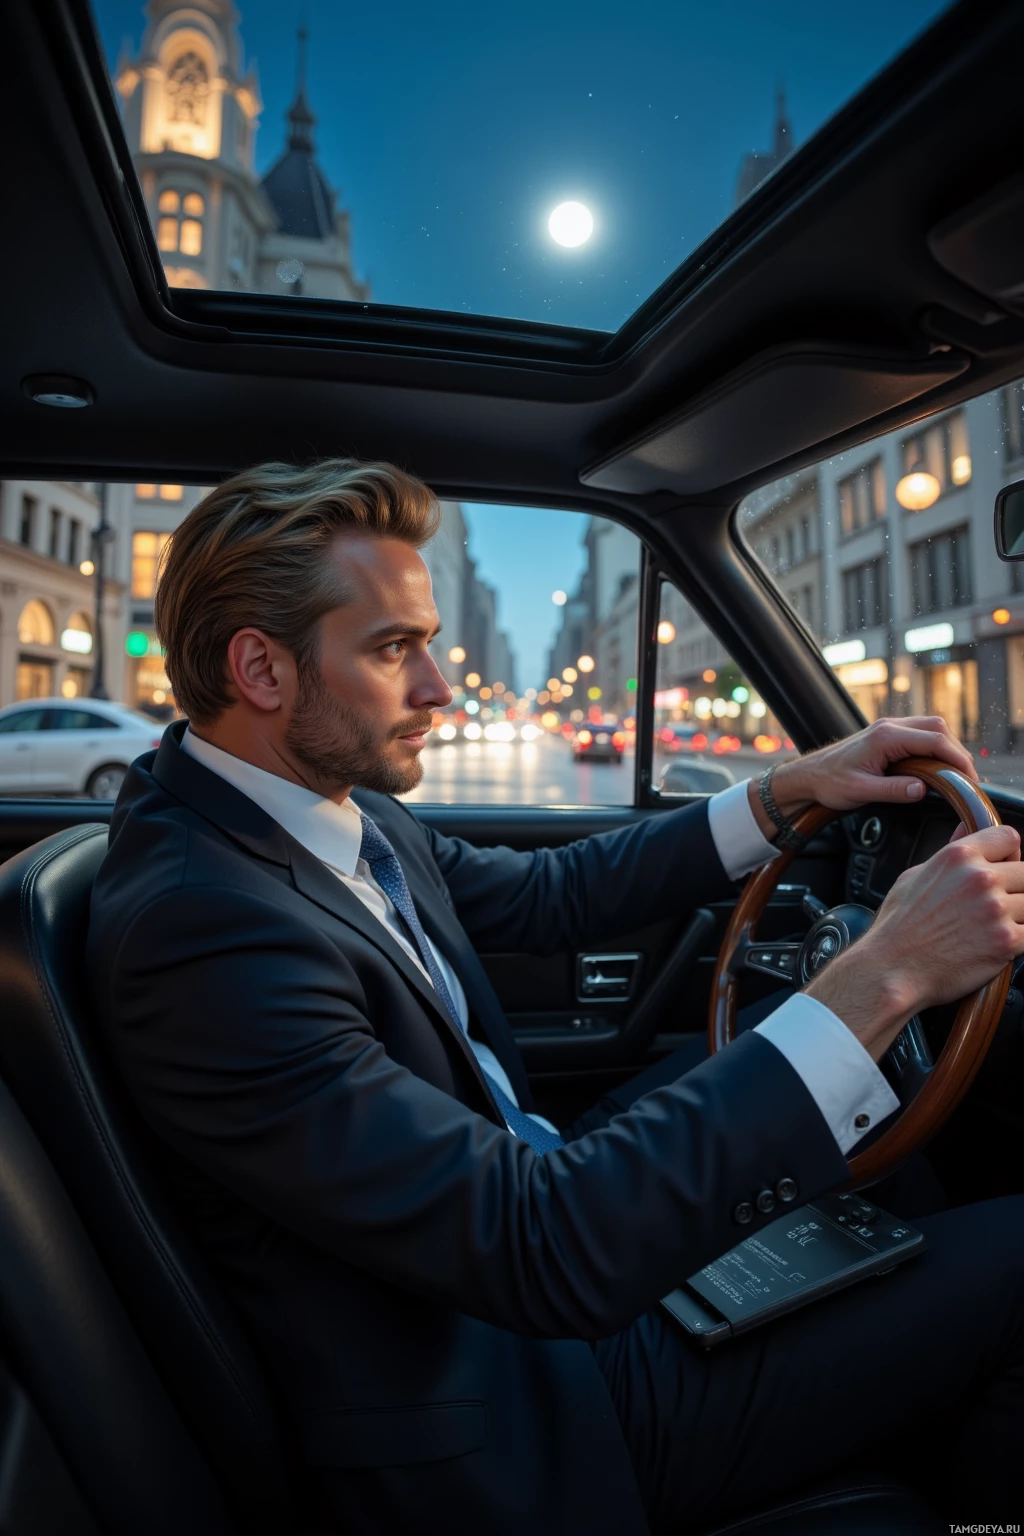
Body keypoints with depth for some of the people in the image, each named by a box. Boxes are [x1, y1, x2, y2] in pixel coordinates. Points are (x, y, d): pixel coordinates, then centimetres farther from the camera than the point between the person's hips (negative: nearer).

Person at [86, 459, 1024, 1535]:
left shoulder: (339, 806, -4)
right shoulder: (198, 928, -31)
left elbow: (549, 895, 6)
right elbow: (551, 1257, -34)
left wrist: (788, 790, -1)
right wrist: (882, 979, -32)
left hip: (516, 1200, 9)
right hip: (509, 1429, -8)